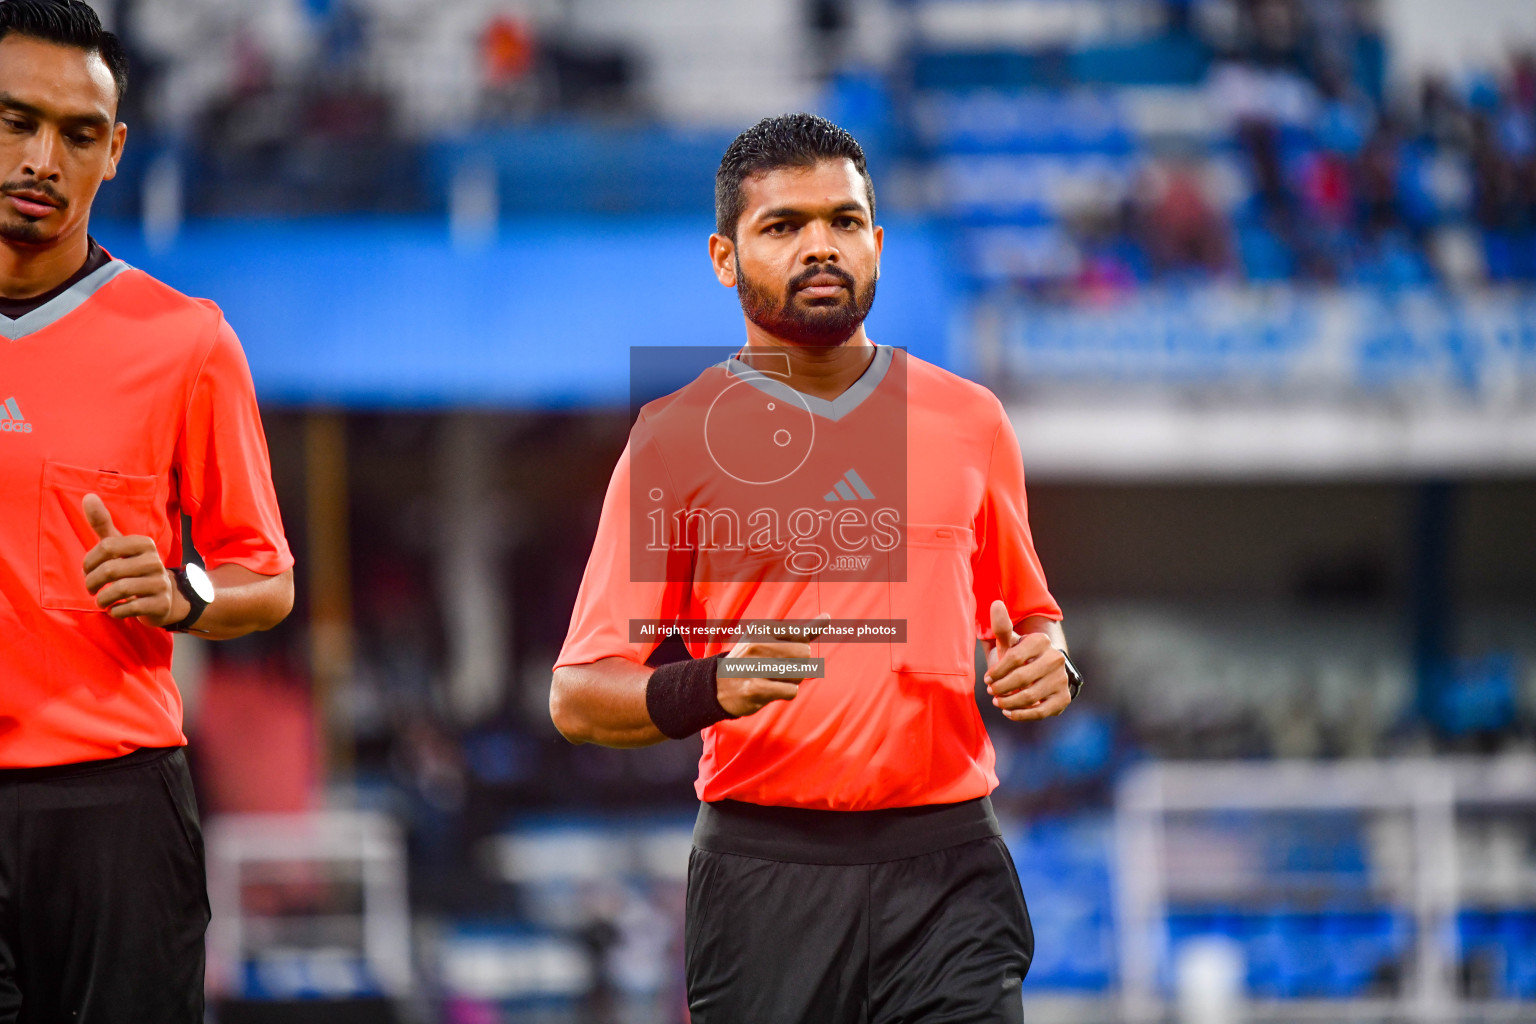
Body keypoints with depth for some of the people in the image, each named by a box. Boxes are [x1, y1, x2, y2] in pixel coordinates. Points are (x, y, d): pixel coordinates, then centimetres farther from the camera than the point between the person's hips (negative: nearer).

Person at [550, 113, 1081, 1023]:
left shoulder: (970, 419, 12)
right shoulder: (676, 439, 2)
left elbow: (1029, 615, 24)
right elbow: (579, 697, 0)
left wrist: (1045, 665, 0)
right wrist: (707, 690, -20)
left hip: (947, 864, 2)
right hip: (763, 871, -1)